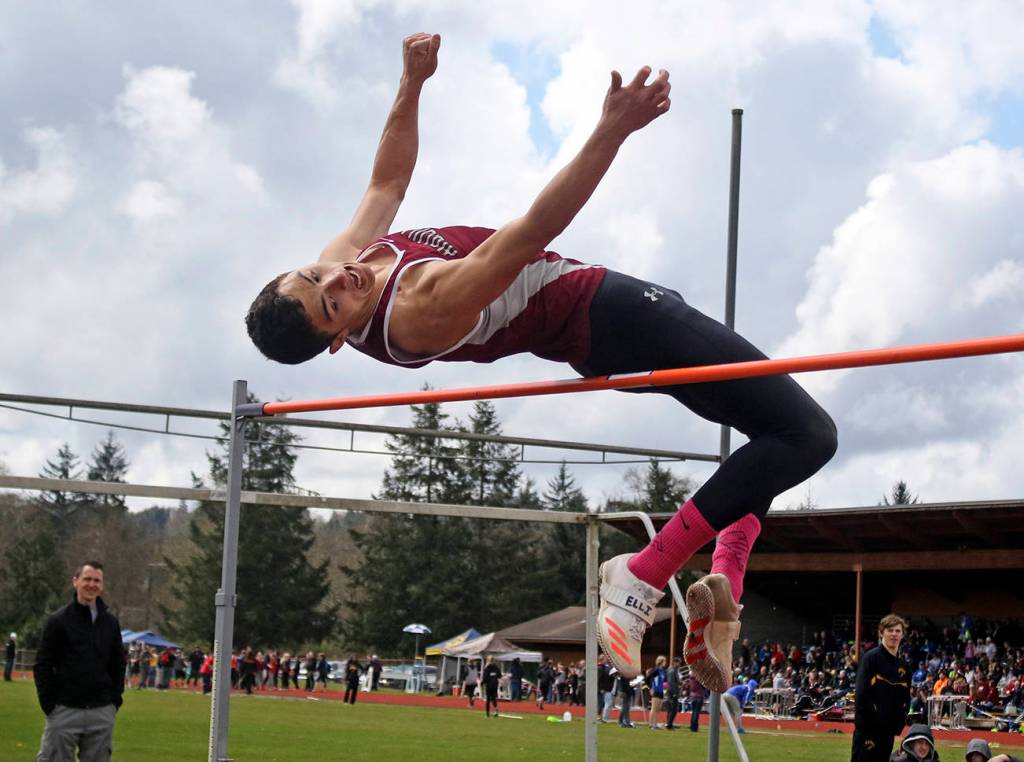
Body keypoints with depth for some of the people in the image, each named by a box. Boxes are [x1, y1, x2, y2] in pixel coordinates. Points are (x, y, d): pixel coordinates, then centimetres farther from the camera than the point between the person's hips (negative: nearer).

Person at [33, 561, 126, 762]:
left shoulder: (110, 623, 9)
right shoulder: (58, 620, -2)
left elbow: (118, 664, 16)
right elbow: (42, 666, -2)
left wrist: (115, 700, 6)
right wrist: (49, 704, -7)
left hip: (102, 713, 4)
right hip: (65, 711, -3)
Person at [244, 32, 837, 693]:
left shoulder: (345, 254, -7)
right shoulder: (423, 310, -32)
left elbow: (388, 181, 12)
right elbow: (532, 232, -39)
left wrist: (412, 83, 4)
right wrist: (612, 130, -44)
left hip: (592, 332, 10)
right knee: (807, 435, -17)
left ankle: (727, 575, 12)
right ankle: (644, 578, -15)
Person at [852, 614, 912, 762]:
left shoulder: (904, 666, 15)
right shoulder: (871, 658, -6)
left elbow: (905, 699, 19)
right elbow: (862, 693, -13)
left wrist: (899, 723, 6)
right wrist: (872, 718, -15)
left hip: (888, 729, 7)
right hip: (868, 728, -7)